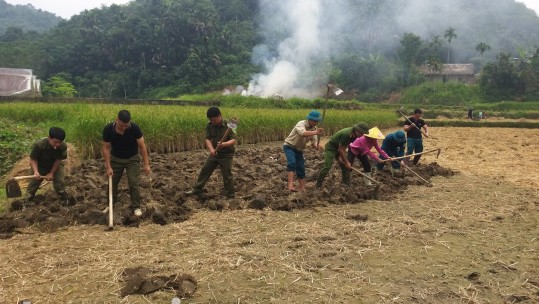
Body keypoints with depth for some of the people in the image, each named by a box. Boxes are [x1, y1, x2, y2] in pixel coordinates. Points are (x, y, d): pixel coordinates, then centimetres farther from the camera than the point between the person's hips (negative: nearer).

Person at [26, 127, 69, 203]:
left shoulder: (63, 146, -31)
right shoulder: (38, 145, -34)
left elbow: (58, 160, -19)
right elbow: (33, 159, -23)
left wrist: (51, 173, -20)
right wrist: (36, 171, -37)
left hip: (55, 166, 1)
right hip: (39, 166, 0)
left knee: (60, 182, -9)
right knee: (34, 182, 8)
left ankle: (65, 201, 9)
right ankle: (28, 200, 32)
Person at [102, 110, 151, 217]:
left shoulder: (135, 128, -27)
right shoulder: (108, 129, -24)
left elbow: (142, 146, -19)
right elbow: (106, 148, -15)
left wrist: (146, 164, -20)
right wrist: (108, 167, -18)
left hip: (132, 159, -2)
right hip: (115, 159, 2)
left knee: (134, 183, -7)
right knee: (112, 182, 10)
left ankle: (136, 207, 5)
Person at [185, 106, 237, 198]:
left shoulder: (229, 125, -19)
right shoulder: (210, 126, -4)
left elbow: (233, 141, -22)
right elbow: (208, 139, -8)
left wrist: (224, 144, -42)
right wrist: (211, 149, -28)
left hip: (226, 155, -5)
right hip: (214, 153, 5)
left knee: (227, 176, 1)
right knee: (204, 170, 13)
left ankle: (230, 196, 15)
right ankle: (196, 189, 29)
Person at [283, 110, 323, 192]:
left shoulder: (314, 128, 0)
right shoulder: (301, 124, -22)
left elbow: (314, 141, -5)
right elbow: (303, 133, -44)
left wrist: (316, 145, -29)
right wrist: (315, 132, -56)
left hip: (299, 149, 7)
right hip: (289, 146, -7)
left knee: (301, 169, 4)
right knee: (292, 163, -30)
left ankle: (302, 189, 12)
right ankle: (290, 184, -34)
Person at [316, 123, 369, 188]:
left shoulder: (354, 135, -9)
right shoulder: (346, 134, -35)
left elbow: (345, 146, 2)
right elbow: (340, 149, -28)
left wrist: (340, 156, -7)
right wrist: (346, 162, -20)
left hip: (339, 149, 9)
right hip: (331, 148, -9)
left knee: (346, 167, 5)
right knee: (326, 167, -13)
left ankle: (347, 183, 17)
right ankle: (318, 186, -5)